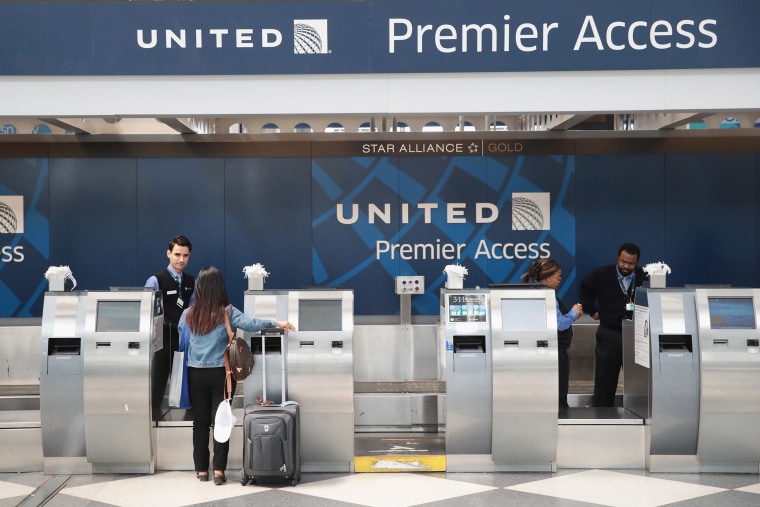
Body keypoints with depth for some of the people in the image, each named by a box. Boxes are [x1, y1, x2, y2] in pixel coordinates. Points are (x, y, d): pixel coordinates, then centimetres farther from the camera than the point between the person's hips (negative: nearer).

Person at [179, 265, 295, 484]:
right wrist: (277, 323, -23)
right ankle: (219, 470, -2)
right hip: (221, 373, -2)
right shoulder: (226, 312, -8)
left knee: (200, 421, 9)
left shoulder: (188, 314, 2)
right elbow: (250, 323, -22)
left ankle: (201, 470, 13)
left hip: (196, 373, 2)